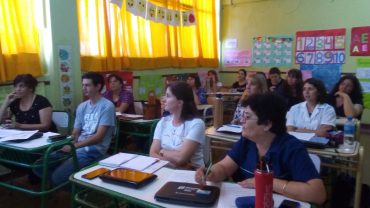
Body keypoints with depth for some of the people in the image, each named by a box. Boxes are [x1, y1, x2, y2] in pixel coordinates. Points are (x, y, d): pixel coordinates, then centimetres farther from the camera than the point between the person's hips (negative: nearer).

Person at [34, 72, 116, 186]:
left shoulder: (107, 106, -10)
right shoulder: (82, 107, 13)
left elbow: (99, 136, -16)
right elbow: (75, 133, 13)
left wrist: (74, 146, -19)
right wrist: (65, 143, -8)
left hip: (93, 152, -7)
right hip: (76, 148, 7)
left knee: (58, 176, -21)